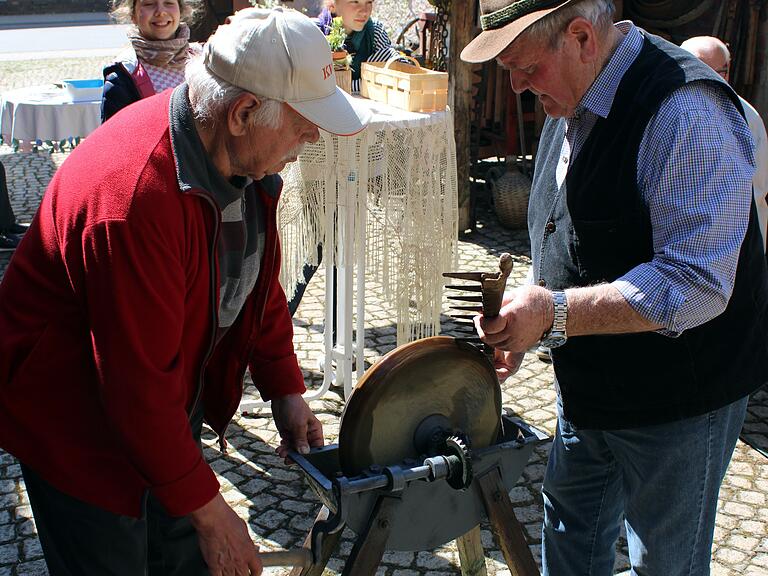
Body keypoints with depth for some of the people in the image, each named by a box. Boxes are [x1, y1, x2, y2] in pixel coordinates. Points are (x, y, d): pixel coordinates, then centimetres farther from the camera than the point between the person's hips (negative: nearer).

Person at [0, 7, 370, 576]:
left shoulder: (241, 154, -8)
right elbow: (139, 385, -32)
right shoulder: (138, 196, -37)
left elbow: (258, 279, 8)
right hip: (74, 417, -8)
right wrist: (208, 509, -23)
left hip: (169, 404, 8)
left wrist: (285, 390, 3)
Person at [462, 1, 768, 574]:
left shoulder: (684, 111, -26)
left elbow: (696, 285, -30)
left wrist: (555, 313, -31)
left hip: (676, 403, -8)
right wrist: (521, 317, 1)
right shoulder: (568, 108, 4)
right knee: (569, 528, 22)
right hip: (586, 388, 8)